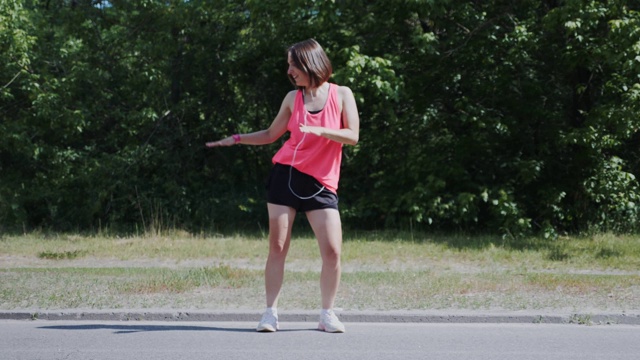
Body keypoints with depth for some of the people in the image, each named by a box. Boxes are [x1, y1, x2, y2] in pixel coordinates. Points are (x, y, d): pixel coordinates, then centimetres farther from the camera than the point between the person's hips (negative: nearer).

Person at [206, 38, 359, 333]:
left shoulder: (342, 95, 2)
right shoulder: (293, 98, 8)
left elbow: (352, 136, -8)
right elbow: (270, 135, 18)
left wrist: (319, 131, -21)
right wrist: (236, 139, 8)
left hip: (321, 185, -1)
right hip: (286, 176, 2)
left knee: (332, 251, -9)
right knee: (277, 247, -2)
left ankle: (328, 314, 6)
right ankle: (271, 313, 6)